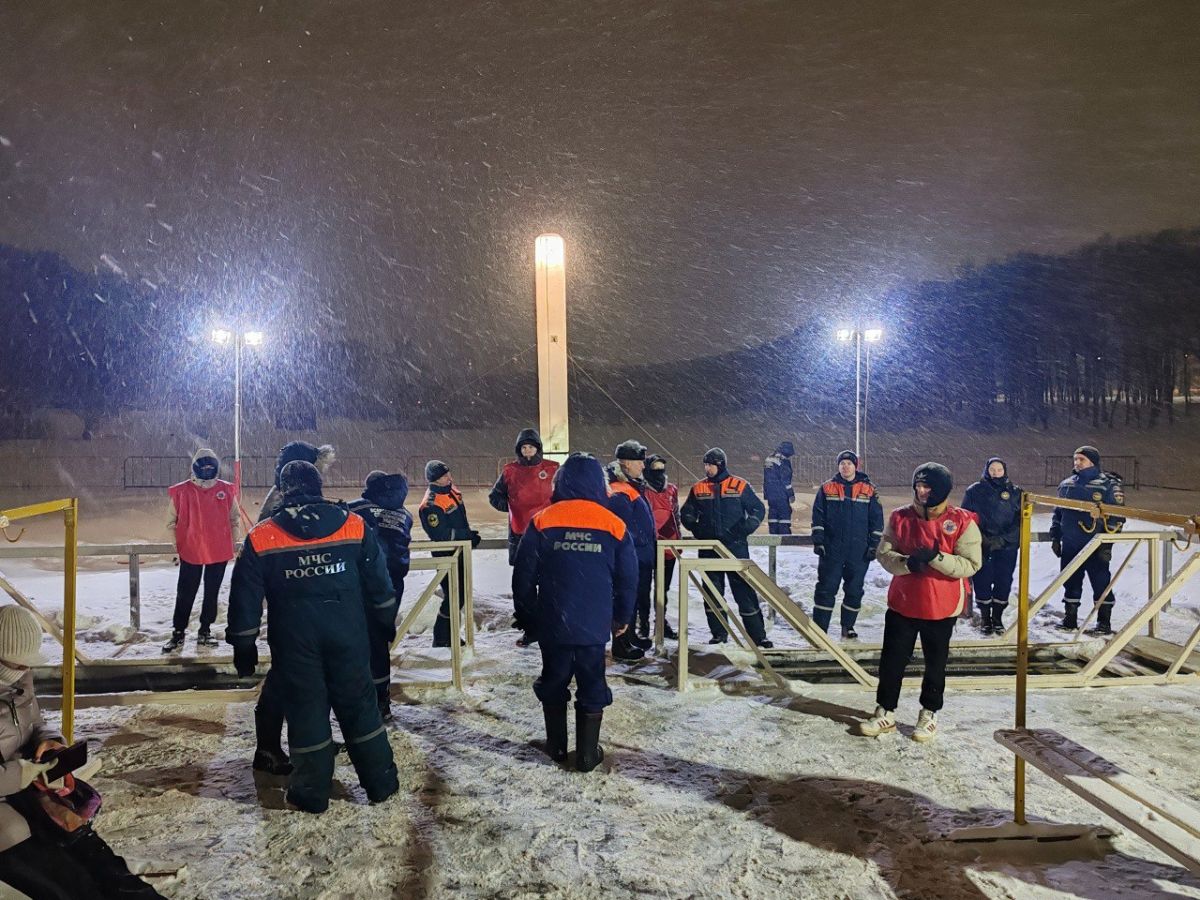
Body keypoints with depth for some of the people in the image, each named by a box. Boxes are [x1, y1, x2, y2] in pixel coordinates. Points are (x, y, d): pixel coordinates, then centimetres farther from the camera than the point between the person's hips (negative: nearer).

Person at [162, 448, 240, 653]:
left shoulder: (226, 490, -1)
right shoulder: (181, 491, -4)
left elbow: (234, 520, 8)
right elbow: (172, 521, 3)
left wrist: (232, 543, 3)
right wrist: (176, 544, -2)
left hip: (219, 552, 1)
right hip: (190, 553, -1)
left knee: (212, 593, 12)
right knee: (185, 594, 6)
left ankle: (205, 630, 25)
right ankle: (178, 633, 18)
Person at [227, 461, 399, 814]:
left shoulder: (261, 538, -5)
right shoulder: (354, 525, -4)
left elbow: (245, 599, -2)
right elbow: (378, 581, 3)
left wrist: (244, 645, 8)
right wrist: (386, 619, 17)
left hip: (294, 642, -1)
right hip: (348, 636, 1)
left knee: (305, 709, 11)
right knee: (359, 704, 12)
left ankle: (312, 792, 19)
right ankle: (381, 782, 21)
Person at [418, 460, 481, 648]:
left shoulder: (451, 490, 6)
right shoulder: (430, 504, -23)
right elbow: (441, 535, -25)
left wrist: (469, 535, 3)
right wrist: (468, 535, -18)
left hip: (460, 552, 9)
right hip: (446, 556, -9)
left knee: (461, 594, 16)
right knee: (453, 597, -5)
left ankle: (450, 634, 30)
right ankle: (441, 640, 8)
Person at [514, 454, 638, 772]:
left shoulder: (542, 522, -5)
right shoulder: (614, 525, -4)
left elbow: (524, 575, -2)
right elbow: (628, 579, 2)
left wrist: (529, 614, 12)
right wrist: (622, 618, 16)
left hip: (552, 624, 1)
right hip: (594, 626, 0)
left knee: (553, 682, 18)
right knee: (592, 687, 11)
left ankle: (556, 746, 28)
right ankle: (587, 754, 18)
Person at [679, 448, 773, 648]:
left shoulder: (740, 486, -1)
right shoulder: (698, 489, 7)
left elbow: (758, 509, 4)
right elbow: (686, 513, 16)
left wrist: (745, 528, -11)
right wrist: (696, 528, -3)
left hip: (736, 547, -3)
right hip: (708, 548, 3)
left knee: (745, 591, -3)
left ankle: (757, 635, 3)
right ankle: (719, 633, 18)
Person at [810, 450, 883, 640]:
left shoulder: (869, 490, 3)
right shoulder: (827, 489, 3)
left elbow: (876, 520, 5)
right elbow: (817, 517, 3)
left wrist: (874, 545, 1)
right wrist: (818, 541, -3)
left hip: (859, 551, 1)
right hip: (832, 550, -1)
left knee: (854, 590, 8)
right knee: (826, 588, 0)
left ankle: (848, 627, 23)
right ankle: (819, 627, 5)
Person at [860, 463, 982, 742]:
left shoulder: (962, 522, -10)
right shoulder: (900, 518, -1)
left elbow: (970, 564, -14)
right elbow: (884, 554, -3)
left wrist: (936, 558, -27)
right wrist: (906, 562, -22)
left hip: (941, 608, -2)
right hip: (902, 604, 3)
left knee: (935, 663, 13)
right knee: (891, 660, 8)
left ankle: (930, 714, 31)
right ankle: (886, 712, 22)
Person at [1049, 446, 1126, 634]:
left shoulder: (1108, 485, -5)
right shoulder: (1066, 484, 12)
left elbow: (1116, 516, -8)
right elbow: (1058, 512, 20)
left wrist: (1108, 543, -13)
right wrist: (1055, 537, 16)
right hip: (1070, 545, 5)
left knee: (1101, 582, 0)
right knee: (1071, 583, 10)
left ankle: (1104, 622, 10)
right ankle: (1070, 619, 20)